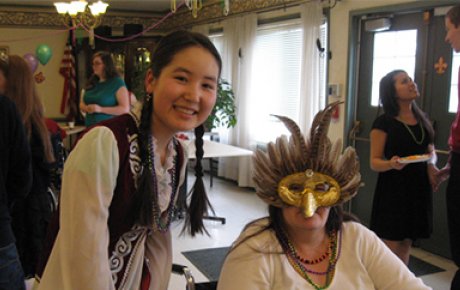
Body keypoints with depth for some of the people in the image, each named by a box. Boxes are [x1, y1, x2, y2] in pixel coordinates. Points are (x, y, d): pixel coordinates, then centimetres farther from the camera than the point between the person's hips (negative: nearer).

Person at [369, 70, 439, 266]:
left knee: (406, 245, 13)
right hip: (394, 189, -6)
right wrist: (391, 164, -30)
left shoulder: (422, 119, 10)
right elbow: (374, 162, -8)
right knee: (391, 247, -2)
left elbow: (431, 151, 20)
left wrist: (431, 165, -2)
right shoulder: (383, 122, -8)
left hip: (419, 188, 6)